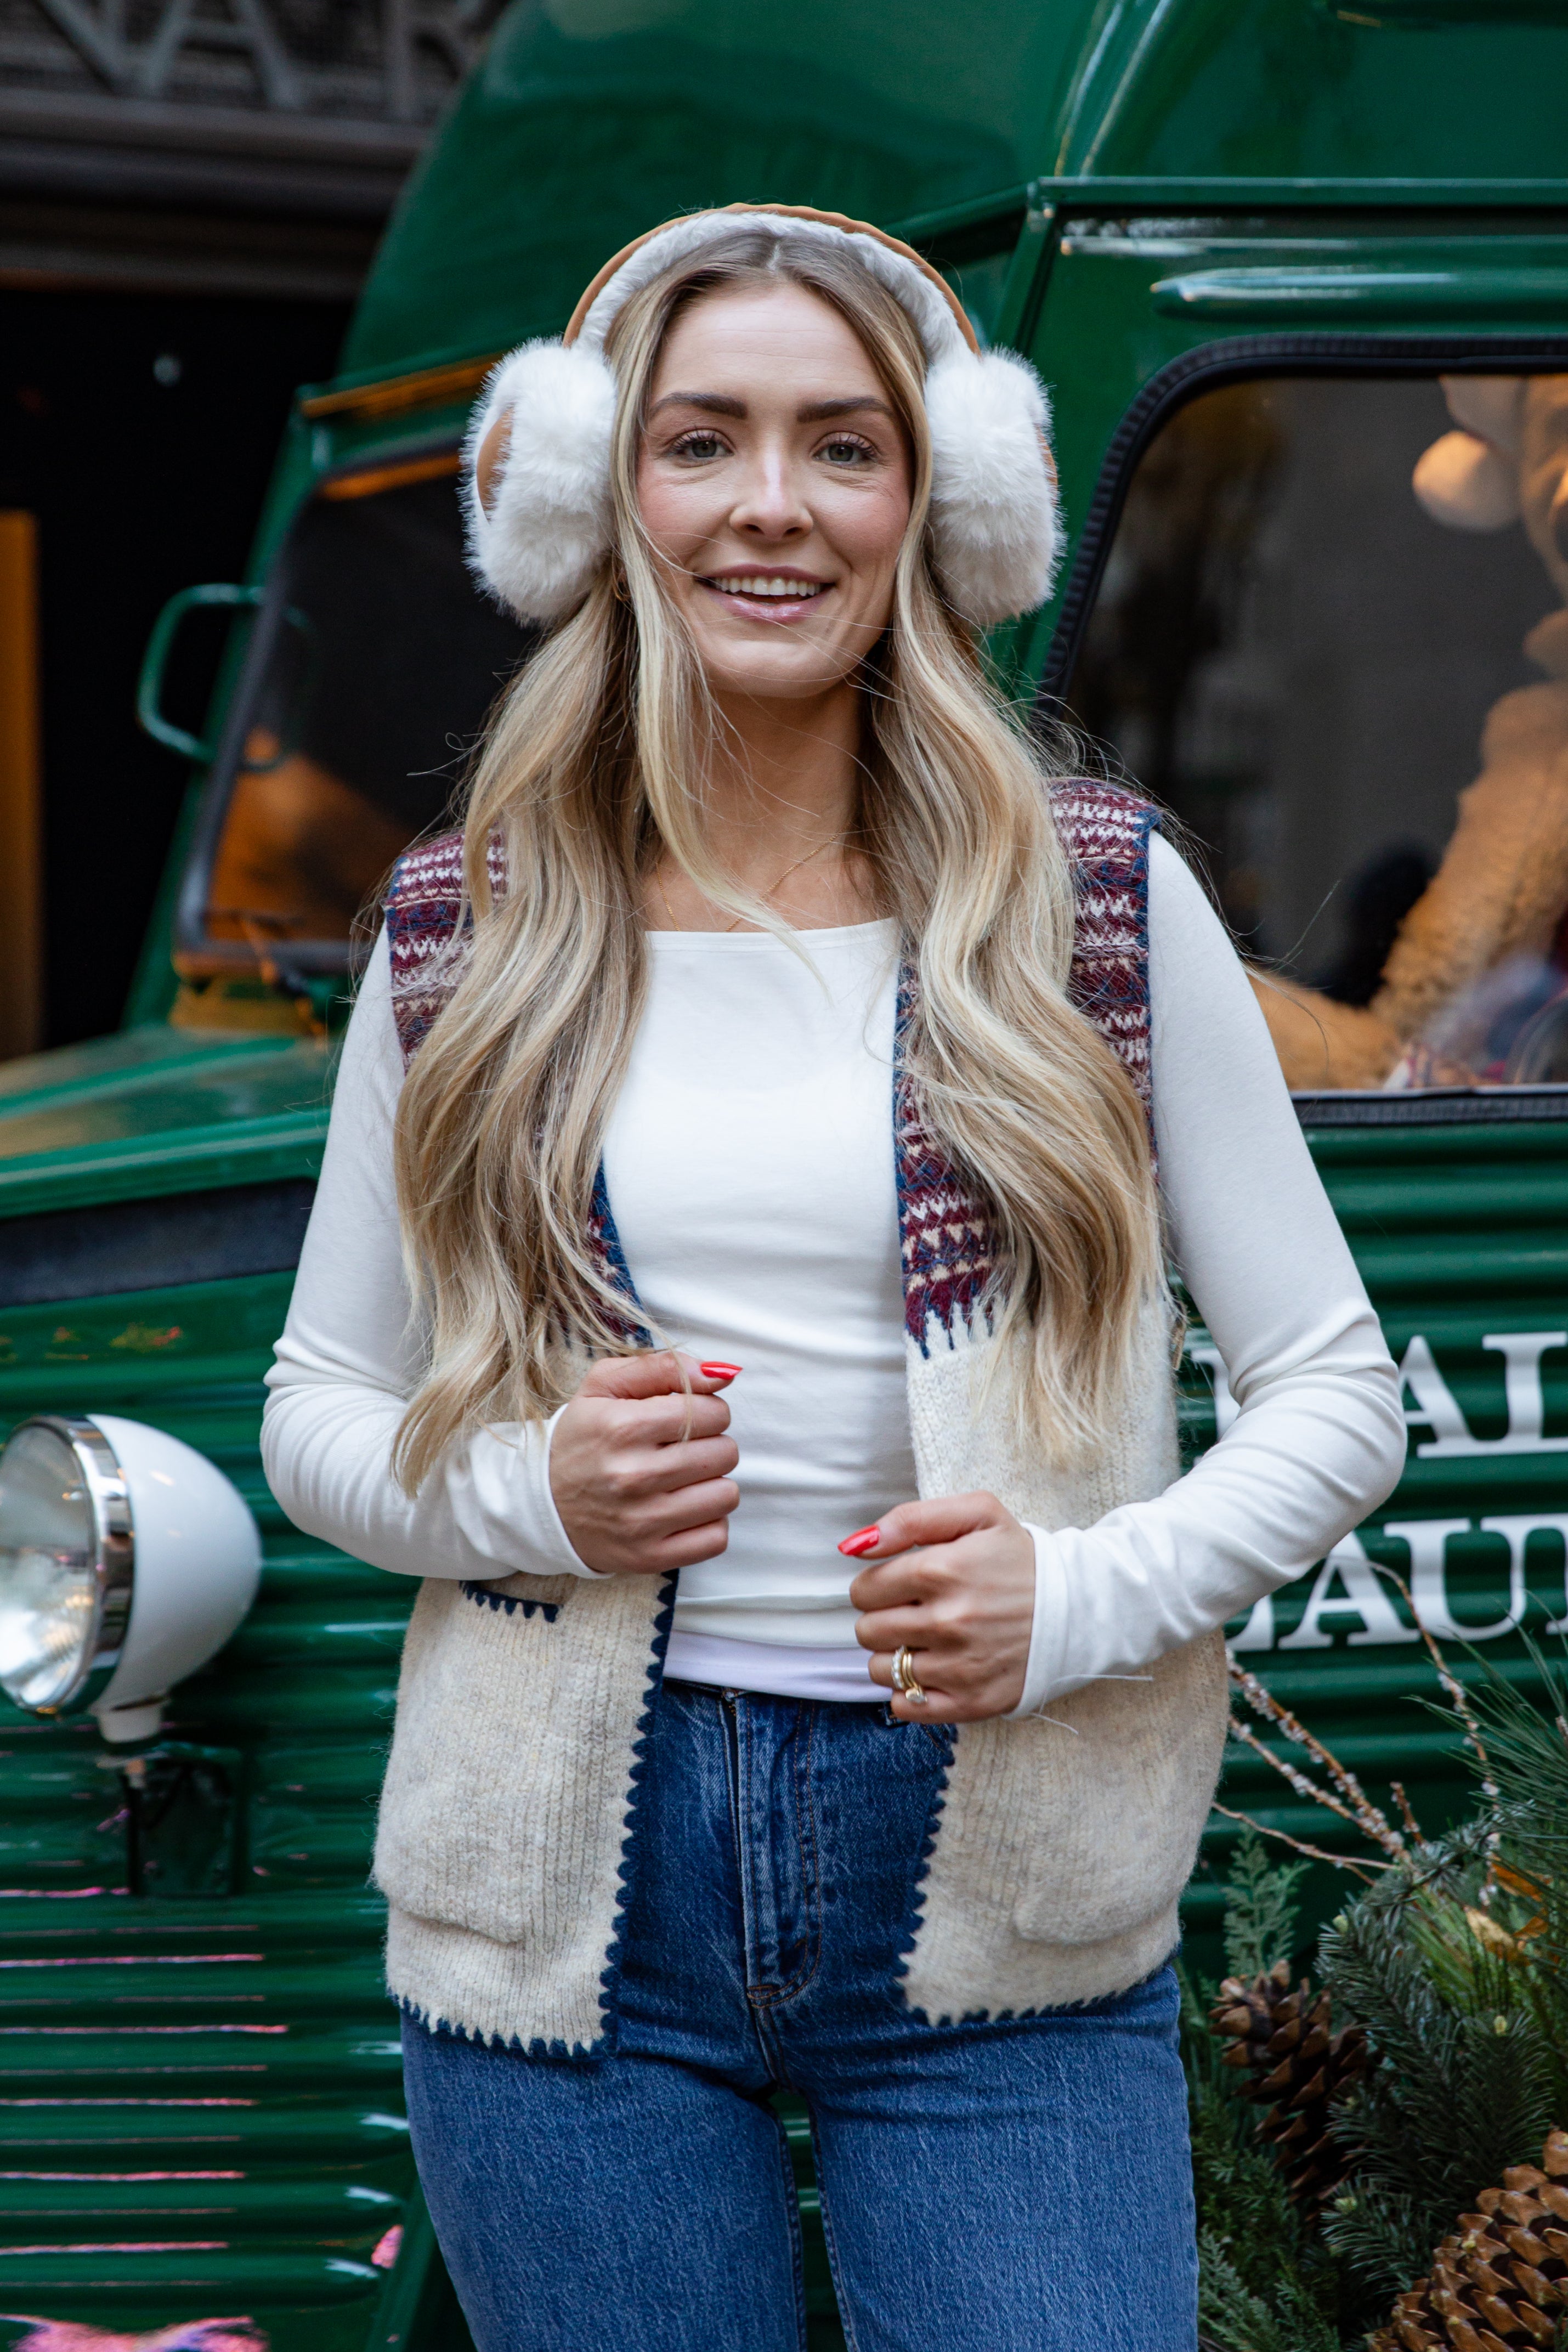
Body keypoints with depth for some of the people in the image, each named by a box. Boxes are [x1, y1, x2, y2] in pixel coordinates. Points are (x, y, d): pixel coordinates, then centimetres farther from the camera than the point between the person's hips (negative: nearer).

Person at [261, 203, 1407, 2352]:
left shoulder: (1102, 904, 1)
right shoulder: (470, 943, 4)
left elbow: (1339, 1394, 4)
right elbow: (317, 1407, 13)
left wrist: (1092, 1596, -13)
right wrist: (521, 1491, -8)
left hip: (997, 1910, -1)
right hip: (578, 1893, 1)